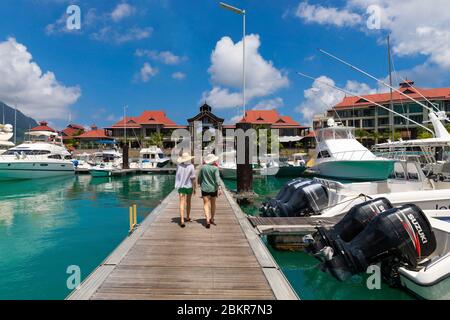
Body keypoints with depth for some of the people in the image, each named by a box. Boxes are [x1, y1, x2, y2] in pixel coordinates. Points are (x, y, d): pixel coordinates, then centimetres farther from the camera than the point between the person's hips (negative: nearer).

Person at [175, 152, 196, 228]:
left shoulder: (179, 166, -6)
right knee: (188, 202, 18)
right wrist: (194, 188, -3)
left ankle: (182, 220, -14)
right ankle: (188, 218, 34)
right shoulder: (191, 166, -13)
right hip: (189, 186, 0)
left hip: (181, 186, 1)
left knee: (182, 203, -2)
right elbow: (193, 178, -11)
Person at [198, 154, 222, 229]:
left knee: (206, 204, -1)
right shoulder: (215, 168, -9)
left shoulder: (203, 167, -2)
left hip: (205, 188, 0)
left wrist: (200, 185, 22)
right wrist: (219, 188, -20)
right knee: (213, 204, 17)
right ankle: (212, 219, 30)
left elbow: (199, 178, 6)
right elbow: (217, 179, -18)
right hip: (213, 188, 0)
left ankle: (207, 219, -19)